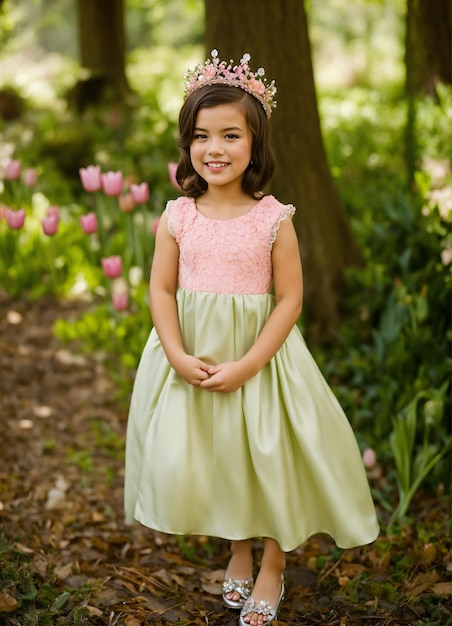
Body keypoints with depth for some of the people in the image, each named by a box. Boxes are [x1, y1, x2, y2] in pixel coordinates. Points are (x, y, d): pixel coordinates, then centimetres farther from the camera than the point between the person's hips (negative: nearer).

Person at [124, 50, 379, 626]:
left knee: (268, 459, 8)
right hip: (190, 358, 3)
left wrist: (246, 366, -18)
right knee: (194, 460, 12)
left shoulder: (273, 220, -12)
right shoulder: (177, 217, -5)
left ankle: (272, 568, 32)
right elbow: (161, 289, -2)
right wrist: (179, 356, -15)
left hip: (259, 357, -2)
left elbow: (289, 299, -11)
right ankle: (238, 550, 39)